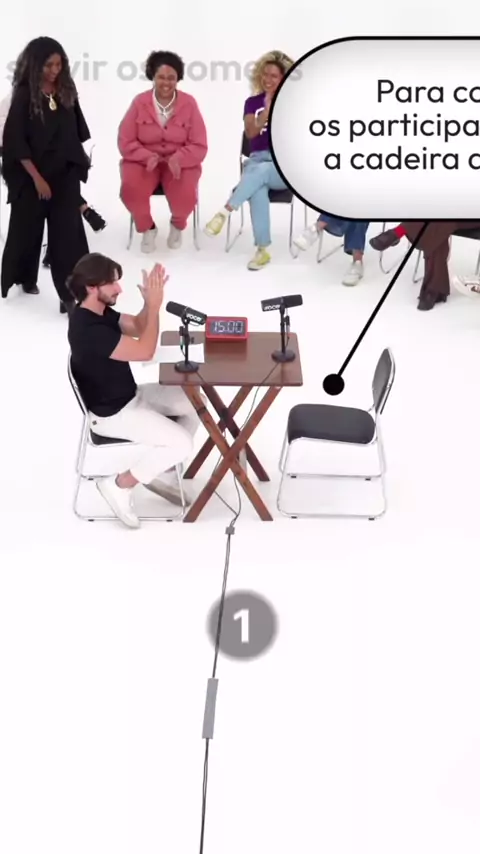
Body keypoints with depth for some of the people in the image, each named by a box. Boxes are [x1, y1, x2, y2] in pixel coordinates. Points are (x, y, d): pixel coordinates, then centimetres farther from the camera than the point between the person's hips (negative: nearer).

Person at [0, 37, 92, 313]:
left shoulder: (66, 90, 1)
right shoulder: (24, 95, -12)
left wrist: (80, 161, 11)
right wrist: (36, 177, -15)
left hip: (65, 172, 3)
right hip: (31, 174, -3)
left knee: (68, 232, -5)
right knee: (28, 228, 13)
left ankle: (72, 294, -5)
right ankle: (22, 278, 37)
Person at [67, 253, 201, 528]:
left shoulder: (98, 311, 0)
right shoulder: (90, 330, -31)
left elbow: (138, 327, 10)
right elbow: (145, 351, -29)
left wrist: (150, 301, -9)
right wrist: (155, 305, -23)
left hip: (131, 395, 10)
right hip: (111, 413, -10)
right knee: (181, 444, -17)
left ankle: (162, 471, 18)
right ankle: (119, 485, 0)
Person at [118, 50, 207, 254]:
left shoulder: (189, 103, -5)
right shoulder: (139, 102, -4)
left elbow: (199, 147, -7)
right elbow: (125, 142, -5)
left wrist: (178, 159, -27)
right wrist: (147, 156, -24)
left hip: (180, 162, 0)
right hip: (143, 160, 1)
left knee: (186, 195, -31)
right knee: (131, 189, -30)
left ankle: (177, 225, 10)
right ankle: (147, 228, 4)